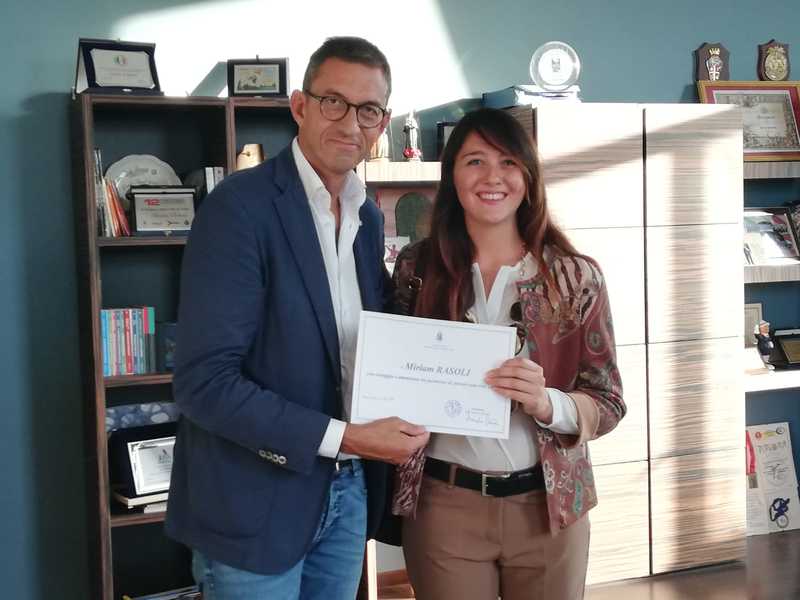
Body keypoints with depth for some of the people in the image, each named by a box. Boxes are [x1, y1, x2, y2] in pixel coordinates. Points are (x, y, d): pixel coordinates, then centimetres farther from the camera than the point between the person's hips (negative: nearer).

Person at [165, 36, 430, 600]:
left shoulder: (368, 216, 7)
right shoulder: (241, 205, -16)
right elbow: (204, 382, -21)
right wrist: (343, 438, -22)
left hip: (348, 490, 7)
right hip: (256, 500, -7)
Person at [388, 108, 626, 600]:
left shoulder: (577, 277, -4)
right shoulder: (417, 268, -2)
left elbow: (609, 404, -2)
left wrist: (547, 403, -21)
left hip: (548, 507, 0)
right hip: (443, 506, 0)